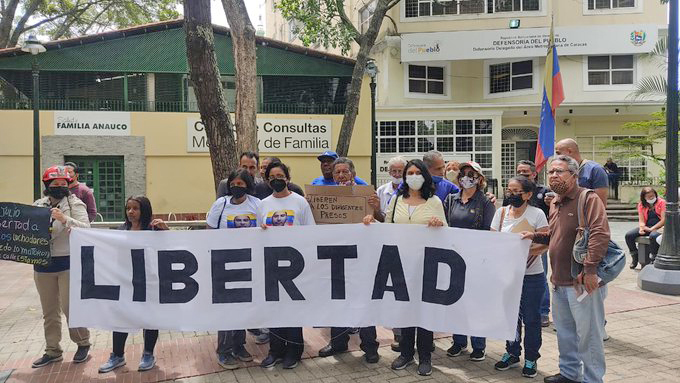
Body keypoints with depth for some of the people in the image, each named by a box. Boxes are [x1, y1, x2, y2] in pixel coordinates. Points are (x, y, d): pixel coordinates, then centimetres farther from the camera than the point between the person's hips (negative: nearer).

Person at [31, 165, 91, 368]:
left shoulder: (75, 204, -5)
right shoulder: (38, 205, 7)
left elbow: (86, 229, -16)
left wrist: (65, 219, -27)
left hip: (68, 263, -4)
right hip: (43, 264, 5)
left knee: (70, 307, -1)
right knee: (49, 311, 13)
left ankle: (83, 344, 19)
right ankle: (52, 351, 26)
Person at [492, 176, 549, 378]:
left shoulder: (537, 214, -7)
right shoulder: (501, 212, 4)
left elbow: (545, 243, -11)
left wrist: (526, 251, -25)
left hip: (532, 275, -3)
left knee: (531, 318, 6)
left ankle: (530, 358, 22)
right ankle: (512, 353, 30)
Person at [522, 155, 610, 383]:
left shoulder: (588, 199, -12)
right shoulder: (555, 204, 15)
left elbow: (600, 234, -23)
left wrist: (590, 269, -28)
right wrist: (535, 236, 11)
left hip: (583, 282, -9)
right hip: (559, 281, 9)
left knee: (588, 334, 2)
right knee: (564, 331, 20)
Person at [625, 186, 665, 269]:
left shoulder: (661, 202, -2)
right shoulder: (641, 205, 11)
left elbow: (664, 220, -10)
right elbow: (641, 220, 5)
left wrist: (652, 229, -19)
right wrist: (641, 228, -19)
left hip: (658, 227, -5)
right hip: (646, 227, 5)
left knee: (653, 236, -40)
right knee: (629, 235, -18)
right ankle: (635, 256, 0)